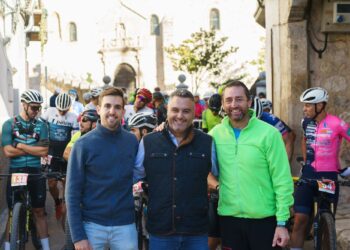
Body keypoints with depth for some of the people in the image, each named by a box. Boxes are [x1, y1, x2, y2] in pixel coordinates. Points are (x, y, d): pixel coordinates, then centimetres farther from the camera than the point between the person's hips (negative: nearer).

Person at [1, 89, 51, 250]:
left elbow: (44, 151, -9)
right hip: (15, 172, -1)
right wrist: (33, 148, -10)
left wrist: (20, 145, -11)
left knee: (39, 212, 8)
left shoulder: (41, 125, 2)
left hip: (35, 172, 1)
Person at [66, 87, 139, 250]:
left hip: (125, 226, 2)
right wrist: (78, 236, -10)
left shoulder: (133, 142, 2)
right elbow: (73, 192, -6)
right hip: (92, 225, -2)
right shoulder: (83, 144, -5)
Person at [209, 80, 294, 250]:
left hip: (264, 218, -3)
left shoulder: (269, 133, -9)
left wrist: (282, 222, -10)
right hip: (228, 217, 3)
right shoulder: (216, 133, 0)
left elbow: (282, 180, -9)